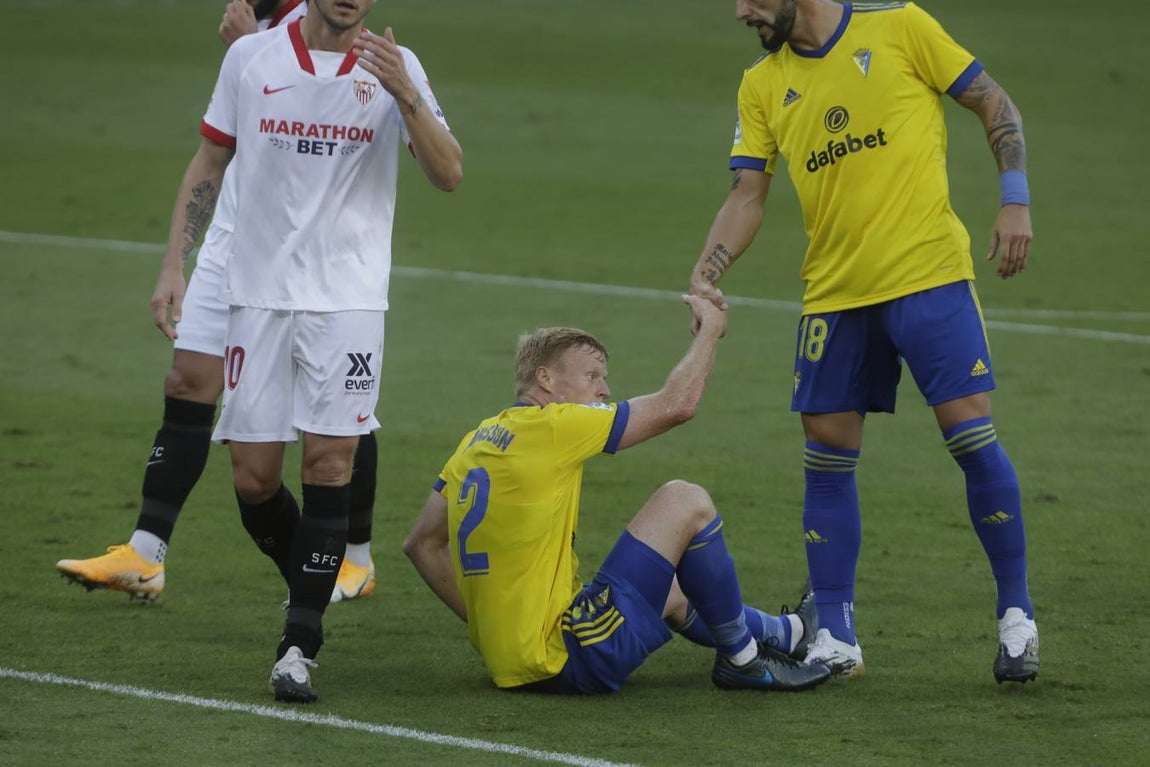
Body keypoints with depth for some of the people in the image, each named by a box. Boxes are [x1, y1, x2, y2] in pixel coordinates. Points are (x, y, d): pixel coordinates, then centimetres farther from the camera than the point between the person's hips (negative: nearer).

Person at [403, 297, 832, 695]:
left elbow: (422, 544, 18)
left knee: (670, 590, 33)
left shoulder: (478, 439, 12)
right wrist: (711, 328, 9)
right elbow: (677, 404, -7)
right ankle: (742, 658, 11)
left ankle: (788, 634, 52)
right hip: (567, 662, -10)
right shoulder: (551, 427, -13)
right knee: (685, 501, -1)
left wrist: (482, 620, 20)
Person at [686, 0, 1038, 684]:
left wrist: (1016, 201, -7)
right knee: (827, 459, 2)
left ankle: (1018, 617, 5)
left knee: (971, 433, -9)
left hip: (930, 274, -4)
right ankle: (835, 639, 10)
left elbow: (994, 104, 3)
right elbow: (748, 196, 6)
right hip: (834, 292, 4)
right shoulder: (763, 85, 9)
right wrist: (707, 274, -10)